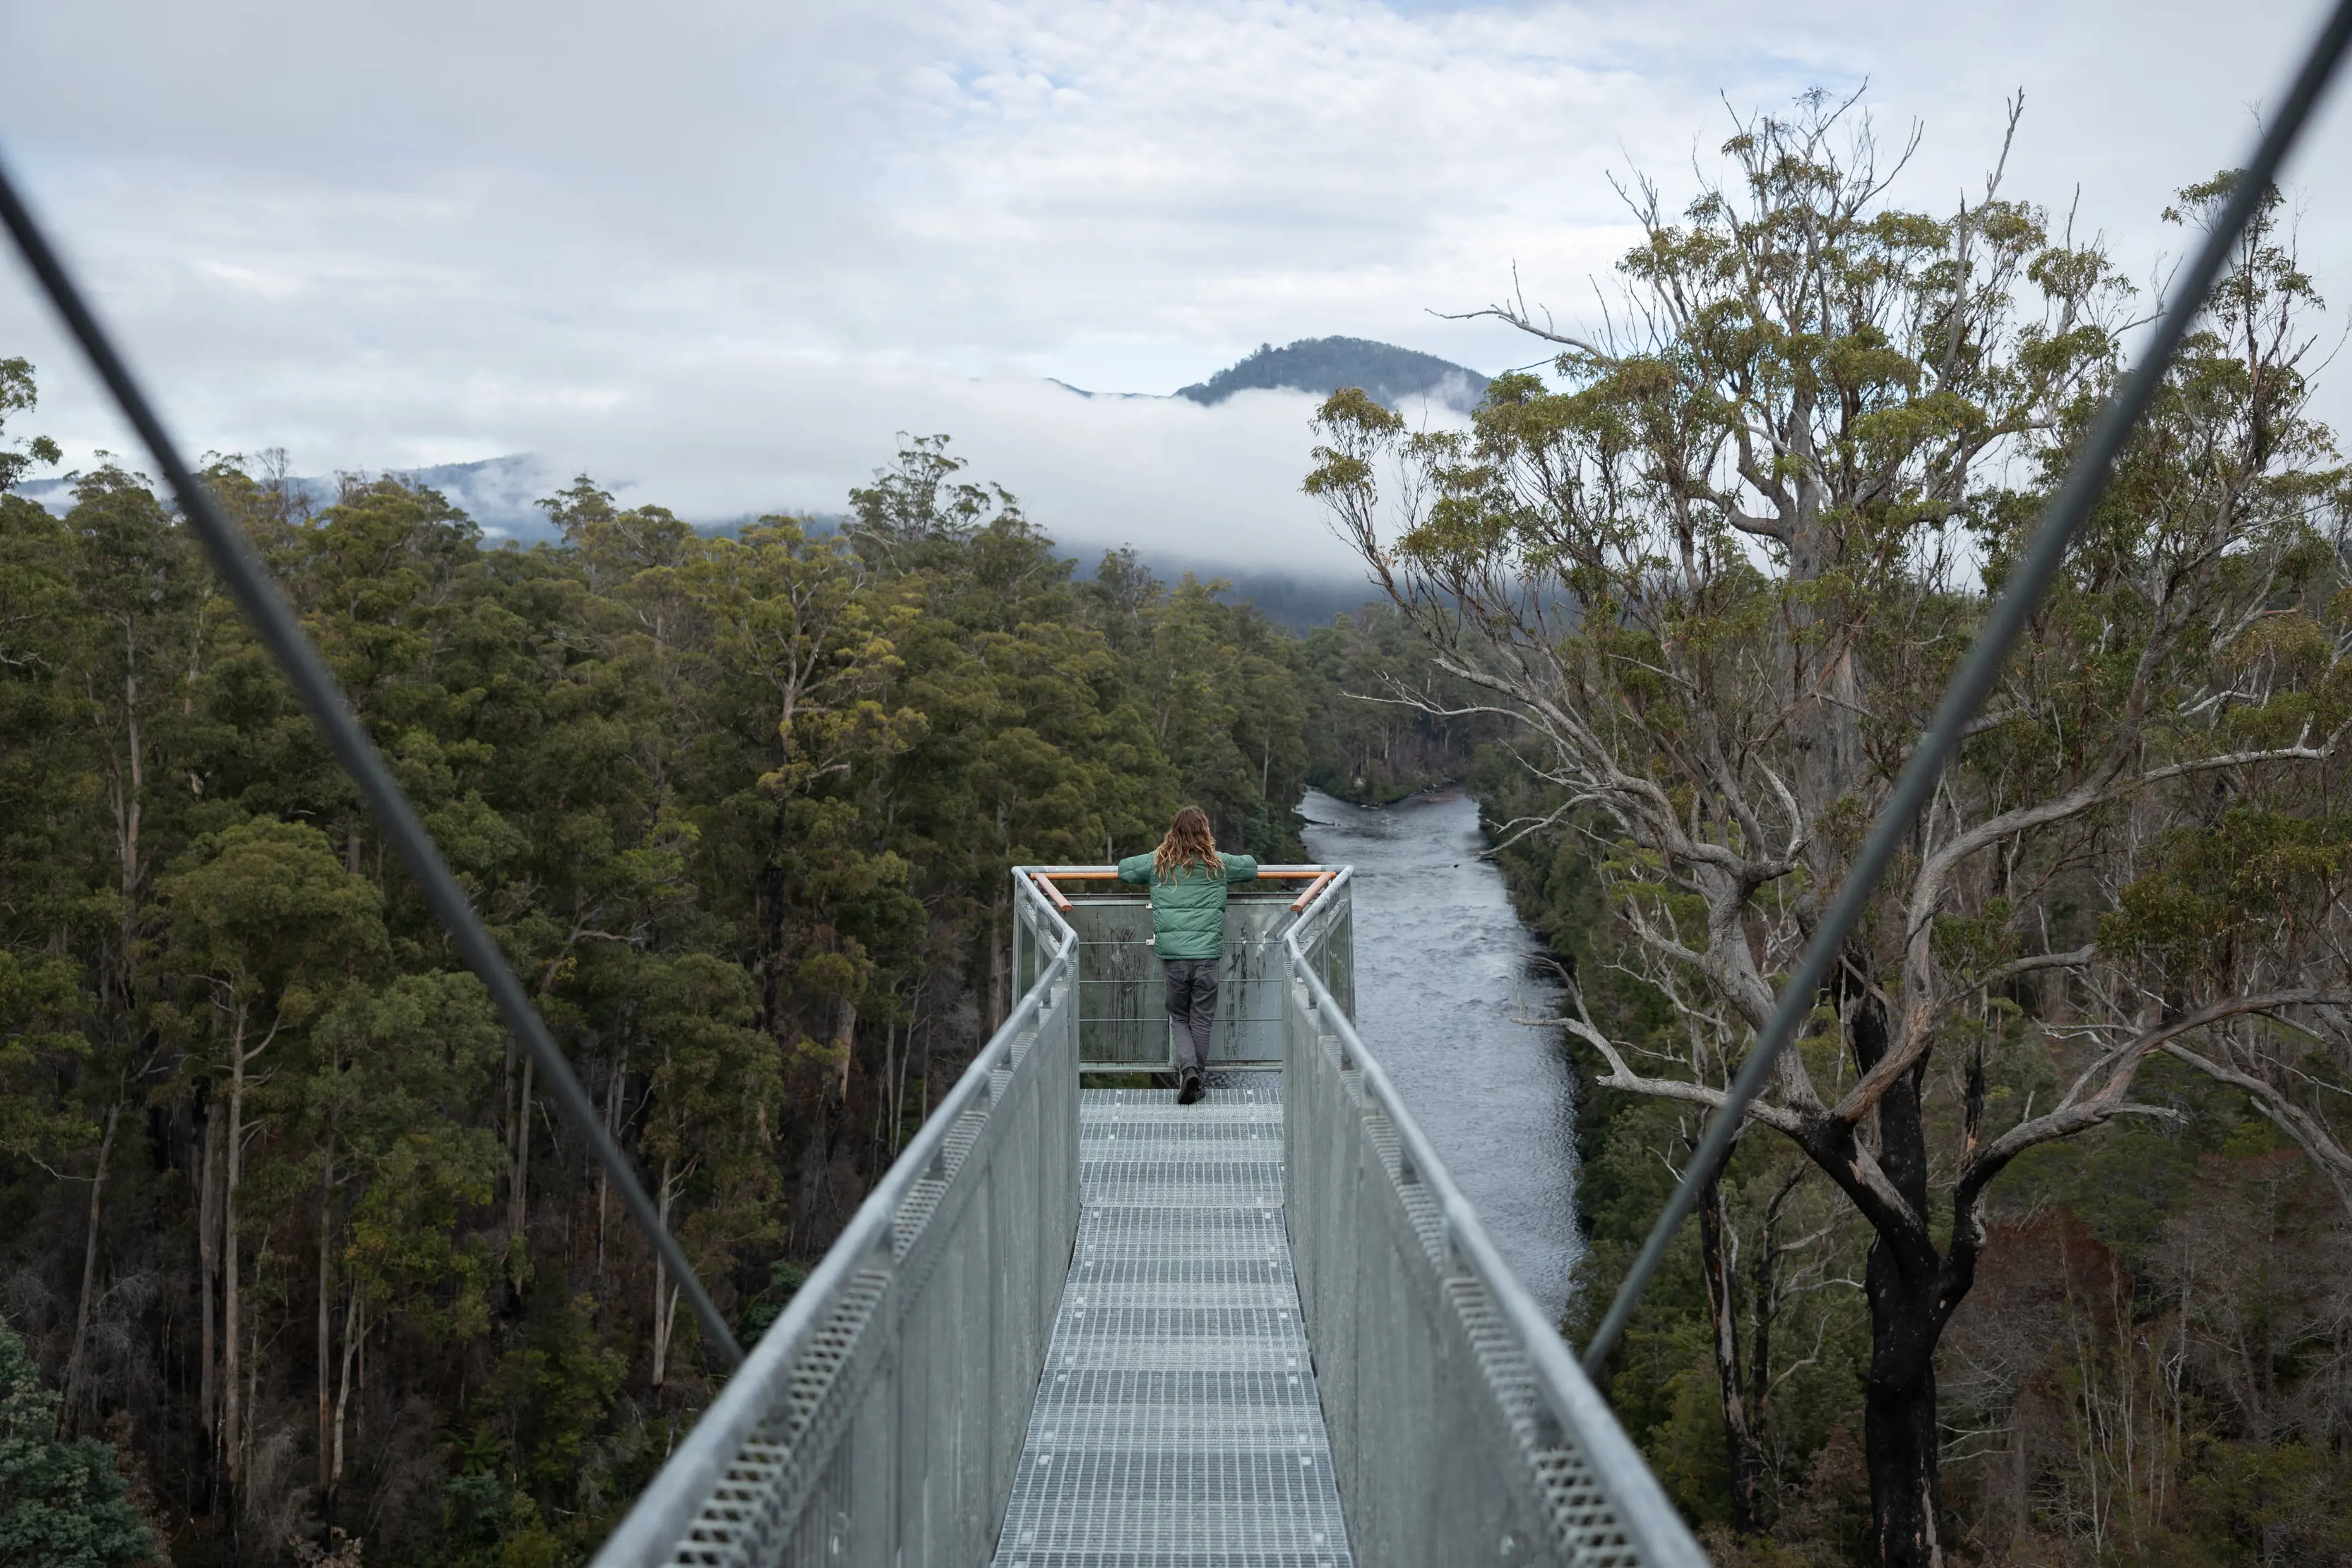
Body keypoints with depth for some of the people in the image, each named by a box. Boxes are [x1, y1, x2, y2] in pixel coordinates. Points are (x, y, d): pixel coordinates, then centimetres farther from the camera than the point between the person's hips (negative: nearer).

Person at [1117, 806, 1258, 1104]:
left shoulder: (1158, 863, 4)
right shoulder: (1218, 865, 4)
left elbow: (1123, 868, 18)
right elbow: (1252, 866, 21)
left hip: (1172, 956, 1)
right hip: (1208, 956, -1)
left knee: (1180, 1017, 13)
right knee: (1202, 1020, 9)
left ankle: (1187, 1068, -8)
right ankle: (1195, 1079, 11)